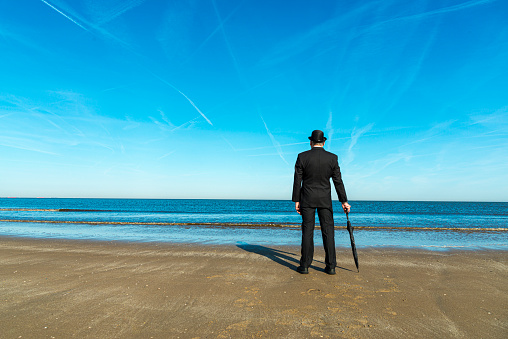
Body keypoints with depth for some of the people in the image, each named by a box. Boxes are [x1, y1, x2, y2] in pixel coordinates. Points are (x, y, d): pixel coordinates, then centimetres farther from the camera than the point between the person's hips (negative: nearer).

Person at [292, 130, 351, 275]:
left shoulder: (302, 157, -6)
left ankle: (304, 266, 7)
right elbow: (338, 181, -1)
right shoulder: (332, 158, -2)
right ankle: (330, 266, 11)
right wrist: (344, 201, 6)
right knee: (328, 231, 7)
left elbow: (297, 180, -6)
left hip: (307, 199, -1)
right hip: (325, 199, 1)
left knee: (307, 231, 3)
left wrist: (296, 201, 1)